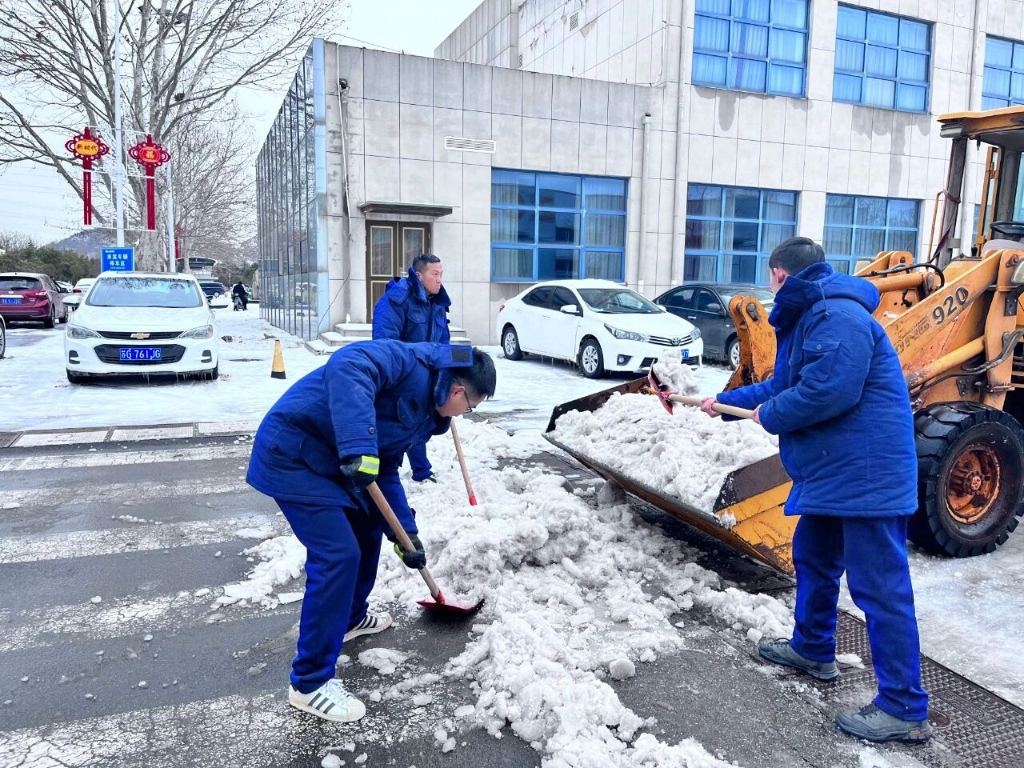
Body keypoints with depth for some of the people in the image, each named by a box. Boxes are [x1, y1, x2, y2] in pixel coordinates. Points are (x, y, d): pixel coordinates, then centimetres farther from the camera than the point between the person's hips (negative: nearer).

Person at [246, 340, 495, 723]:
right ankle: (310, 683, 2)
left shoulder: (422, 411, 12)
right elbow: (348, 365, -37)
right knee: (338, 555, -12)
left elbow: (386, 473, 15)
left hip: (326, 457, 10)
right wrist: (359, 447, -43)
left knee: (367, 527, 22)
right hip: (290, 452, -10)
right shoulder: (411, 363, -17)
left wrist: (406, 534, 8)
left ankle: (351, 616, 44)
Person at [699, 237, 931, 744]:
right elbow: (780, 385, 28)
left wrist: (770, 416, -13)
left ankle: (904, 709, 6)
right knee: (812, 558, 23)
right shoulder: (807, 319, 18)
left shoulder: (837, 316, -18)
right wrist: (723, 401, 33)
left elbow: (828, 391, -29)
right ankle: (812, 649, 41)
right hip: (833, 474, 12)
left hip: (866, 473, -11)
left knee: (880, 588, -5)